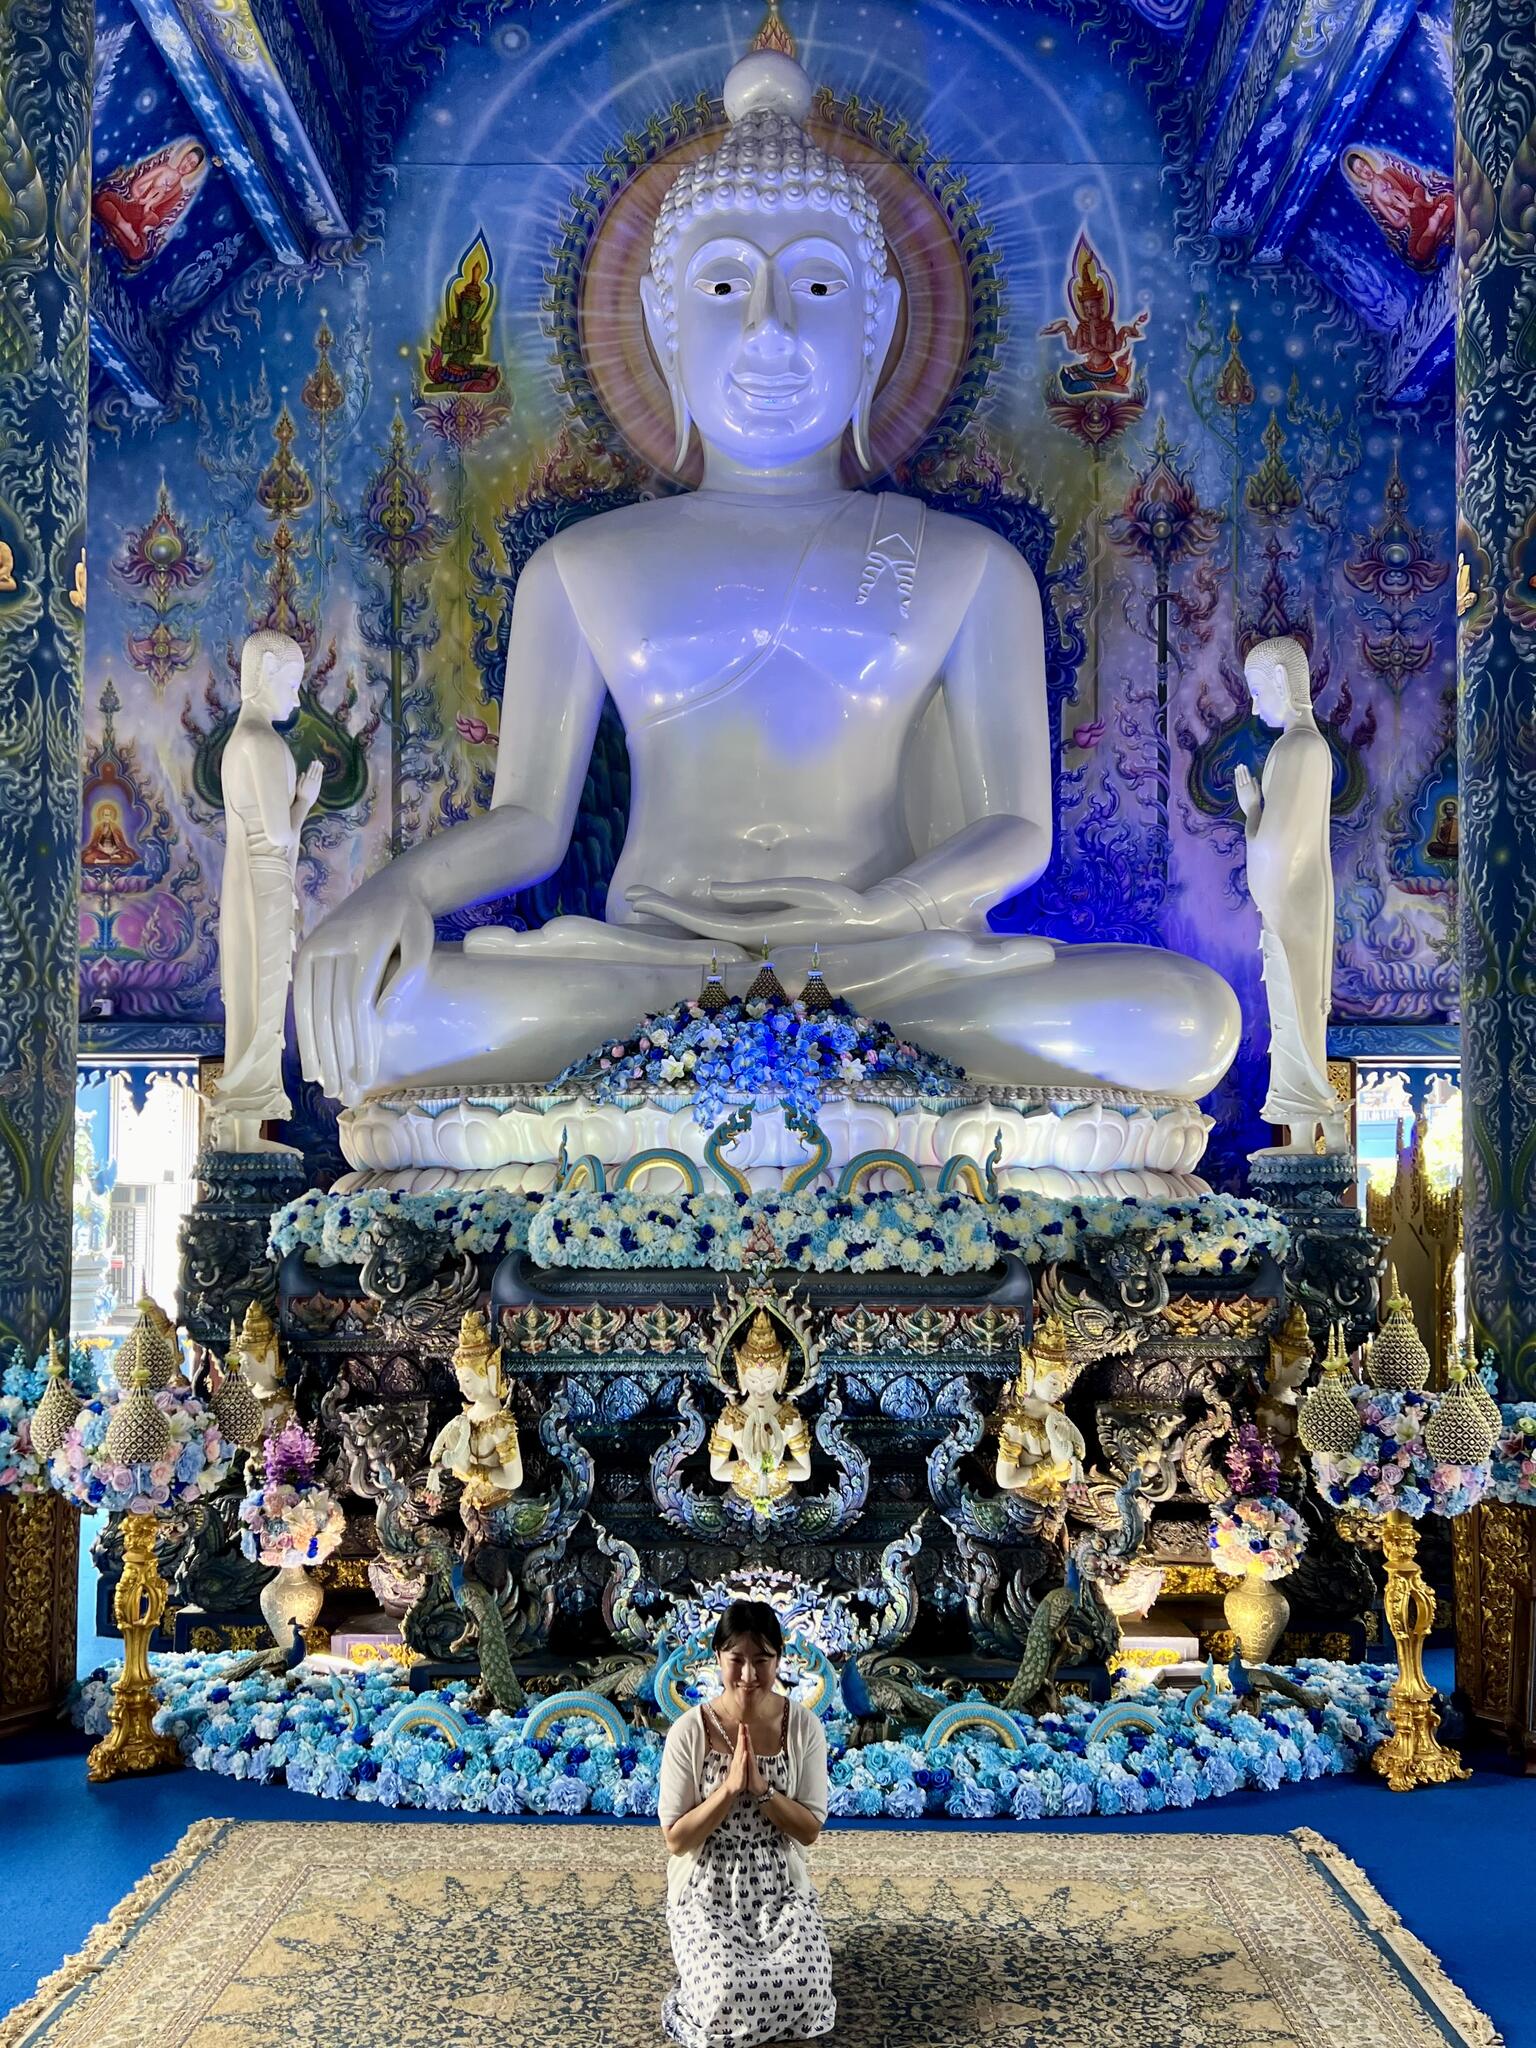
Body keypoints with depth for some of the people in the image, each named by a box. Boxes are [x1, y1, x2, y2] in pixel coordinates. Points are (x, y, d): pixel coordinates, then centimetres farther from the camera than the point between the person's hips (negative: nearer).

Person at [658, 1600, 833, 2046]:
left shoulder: (804, 1726, -7)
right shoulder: (689, 1732, -12)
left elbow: (809, 1830, -5)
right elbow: (676, 1840, -11)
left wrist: (761, 1787, -21)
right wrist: (730, 1787, -24)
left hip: (782, 1891, 2)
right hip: (707, 1894, -2)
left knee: (809, 2002, -22)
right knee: (726, 2004, -28)